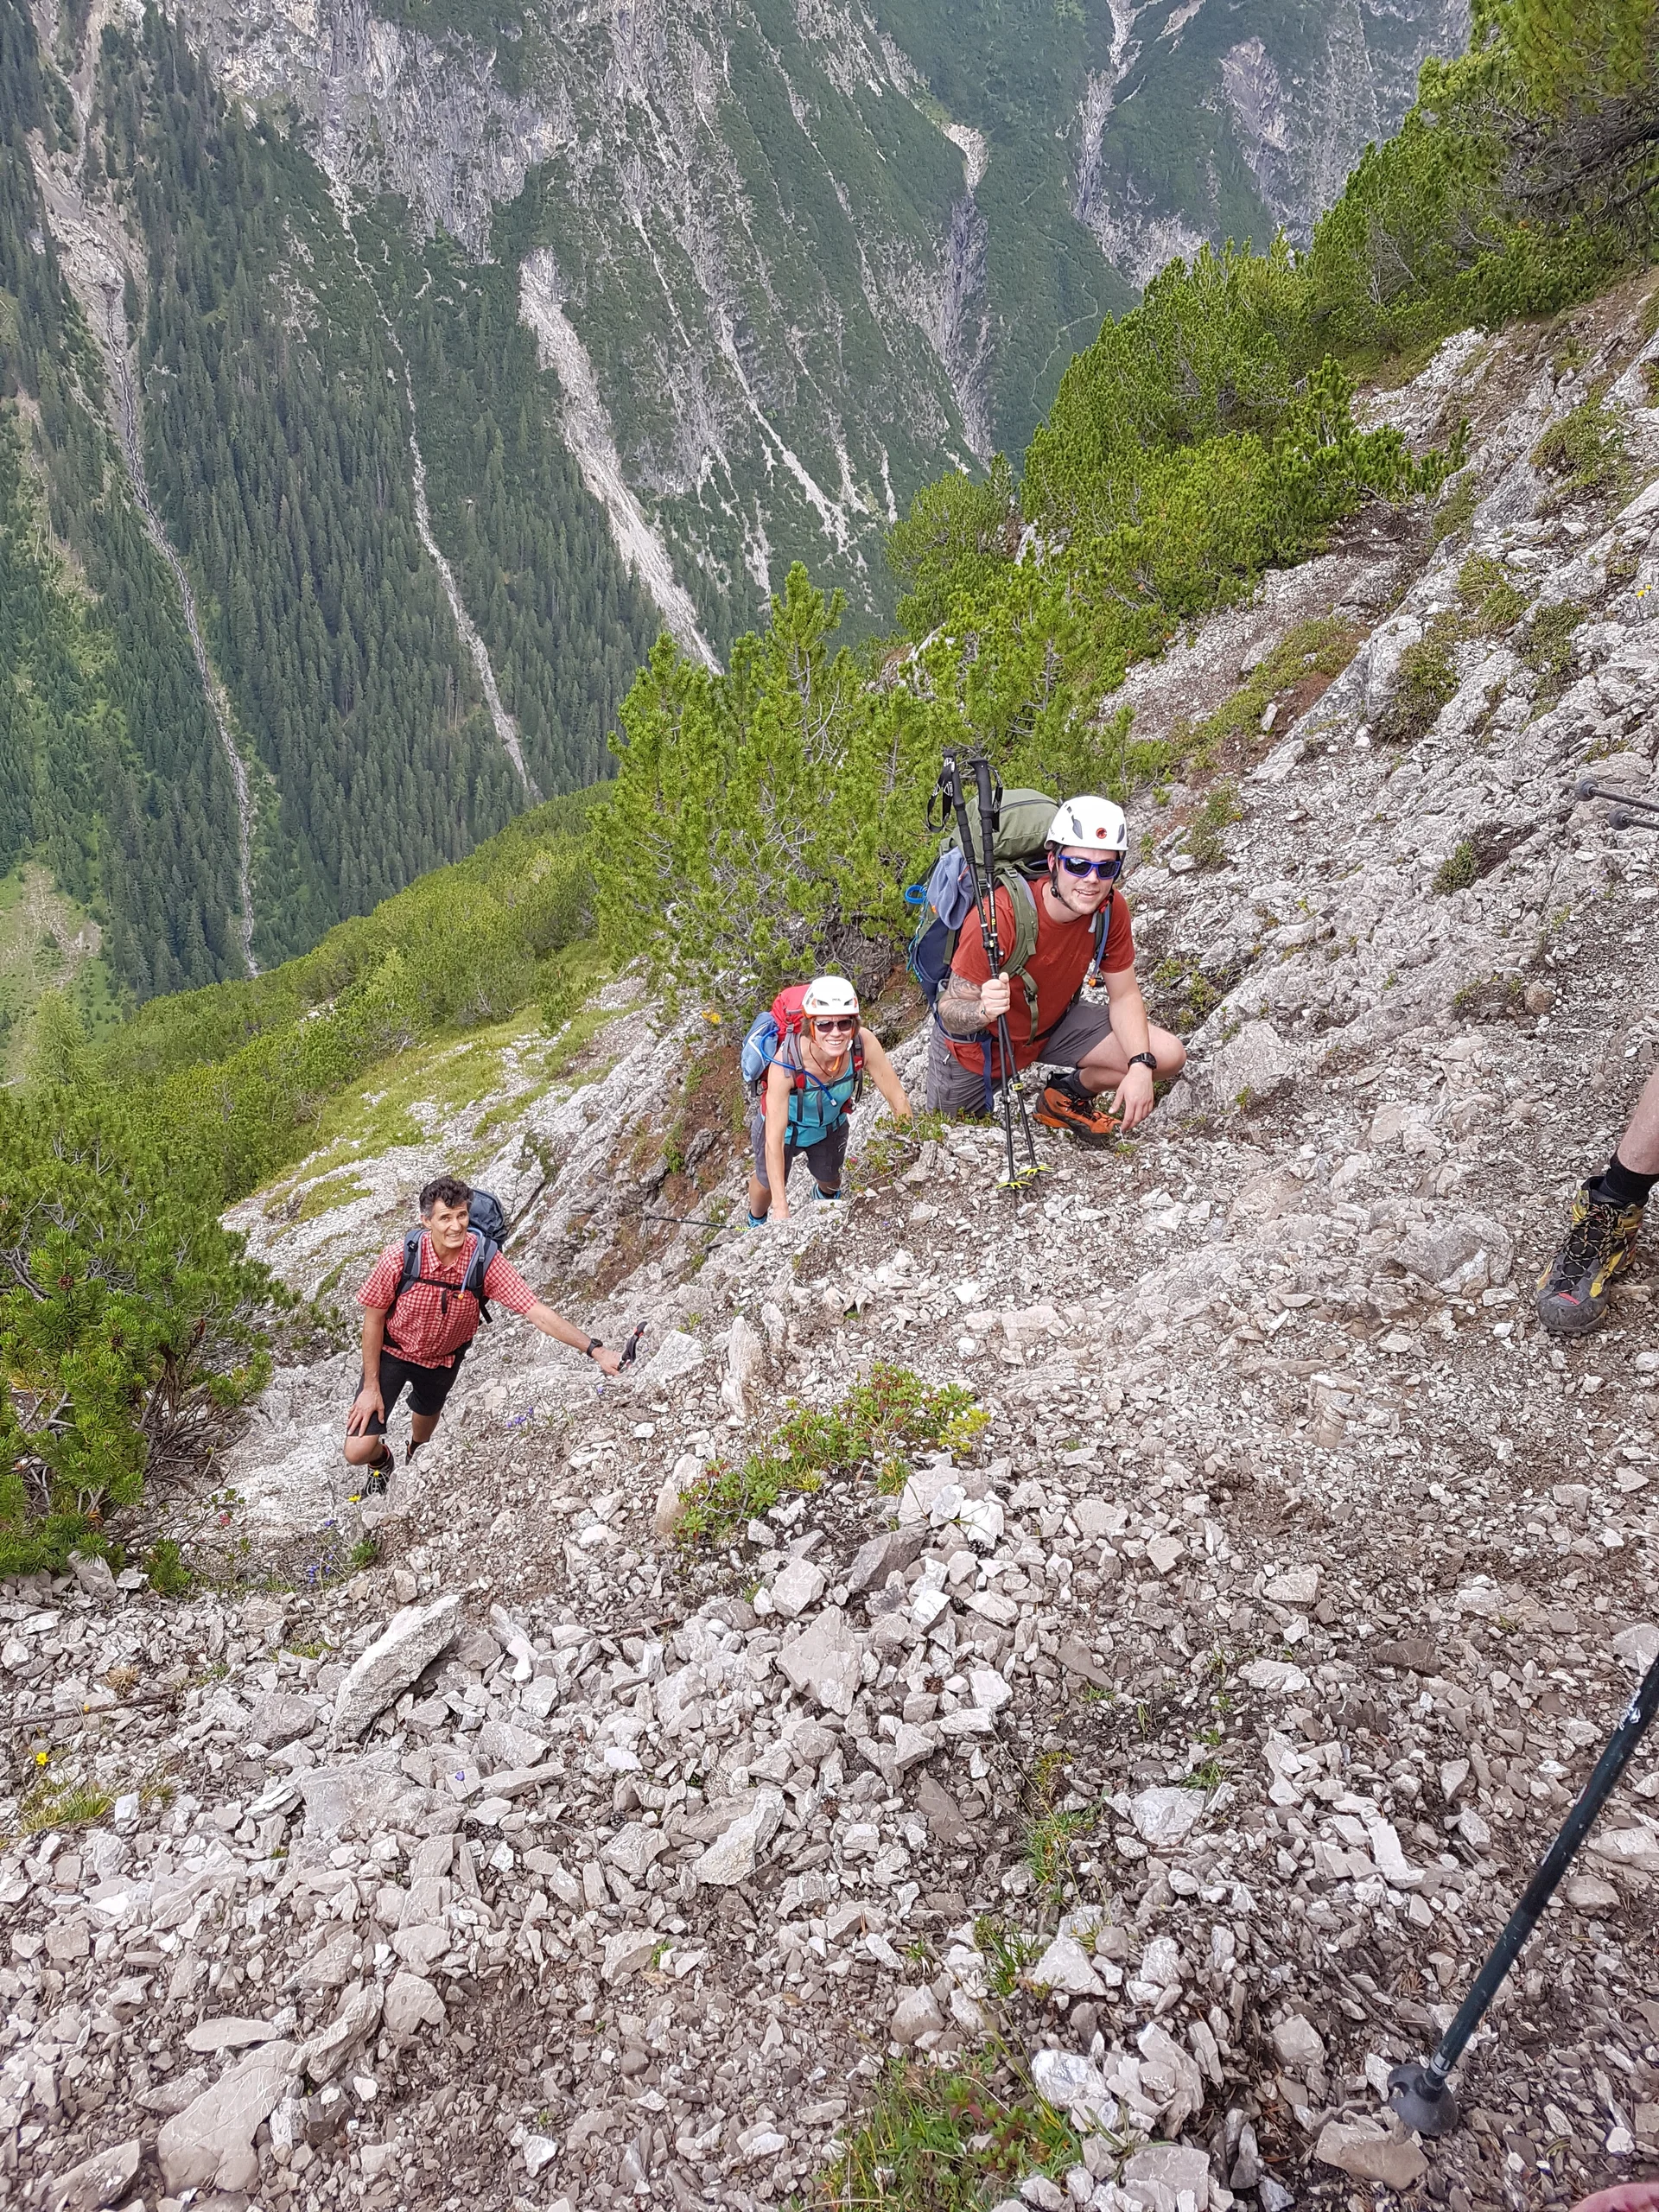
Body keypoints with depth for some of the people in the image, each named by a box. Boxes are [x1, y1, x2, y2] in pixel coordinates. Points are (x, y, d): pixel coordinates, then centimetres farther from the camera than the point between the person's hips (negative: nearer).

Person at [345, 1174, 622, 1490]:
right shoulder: (399, 1258, -32)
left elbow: (537, 1312, -31)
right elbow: (374, 1319, -17)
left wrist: (596, 1350, -39)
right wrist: (371, 1387, -13)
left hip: (444, 1359, 2)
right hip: (393, 1352, -2)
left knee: (426, 1419, 31)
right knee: (358, 1451, -8)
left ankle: (413, 1462, 67)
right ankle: (382, 1460, 30)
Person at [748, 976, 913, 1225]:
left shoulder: (863, 1043, -36)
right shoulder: (785, 1064, -44)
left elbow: (899, 1101, -26)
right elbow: (774, 1141, -40)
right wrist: (781, 1209, -41)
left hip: (831, 1125, 3)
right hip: (784, 1127, -3)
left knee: (829, 1178, 30)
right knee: (767, 1183, 25)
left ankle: (827, 1196, 67)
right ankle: (757, 1223, 60)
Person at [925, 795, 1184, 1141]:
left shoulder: (1112, 909, -23)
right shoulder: (999, 916, -38)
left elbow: (1124, 996, -12)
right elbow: (950, 1012, -32)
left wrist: (1140, 1066, -28)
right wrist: (984, 1010, -56)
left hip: (1052, 1021, 3)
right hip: (980, 1037, -3)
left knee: (1167, 1056, -13)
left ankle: (1067, 1096, 11)